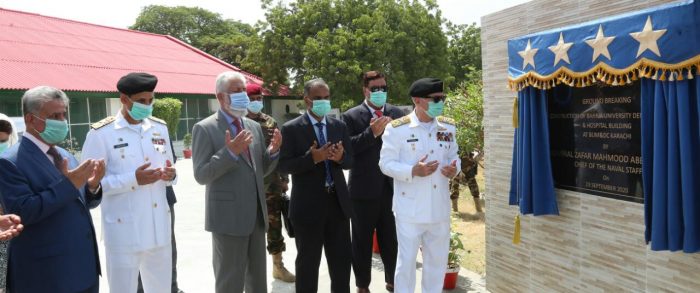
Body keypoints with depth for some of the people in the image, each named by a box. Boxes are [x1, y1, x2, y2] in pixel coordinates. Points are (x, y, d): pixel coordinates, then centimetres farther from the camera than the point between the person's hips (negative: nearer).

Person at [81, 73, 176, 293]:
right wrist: (132, 179, -20)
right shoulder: (101, 133, -9)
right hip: (123, 232, -5)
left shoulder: (160, 128, 9)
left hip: (159, 228, 5)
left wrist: (170, 175, -7)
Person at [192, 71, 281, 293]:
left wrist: (273, 151, -4)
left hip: (256, 215, 6)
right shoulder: (205, 129, -8)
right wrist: (229, 152, -25)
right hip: (228, 217, -6)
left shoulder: (254, 127, 12)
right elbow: (201, 175, -13)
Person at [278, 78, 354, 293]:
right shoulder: (291, 129, -5)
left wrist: (340, 157, -16)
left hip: (338, 202, 4)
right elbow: (284, 166, -11)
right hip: (308, 205, -4)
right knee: (308, 262, 9)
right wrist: (312, 158, -25)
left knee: (342, 260, 13)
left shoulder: (339, 126, 8)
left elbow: (350, 161, 7)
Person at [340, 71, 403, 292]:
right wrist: (371, 132, -23)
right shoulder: (351, 116, -4)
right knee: (362, 241, 11)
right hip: (364, 189, -2)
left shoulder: (397, 114, 6)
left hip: (392, 187, 3)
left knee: (391, 239, 14)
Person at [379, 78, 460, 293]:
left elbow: (453, 156, 15)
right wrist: (413, 171, -23)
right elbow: (386, 164, -8)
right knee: (407, 259, 6)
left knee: (438, 259, 16)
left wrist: (454, 168, -8)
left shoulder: (448, 126, 6)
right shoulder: (397, 128, -9)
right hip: (410, 209, -5)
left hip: (439, 207, 5)